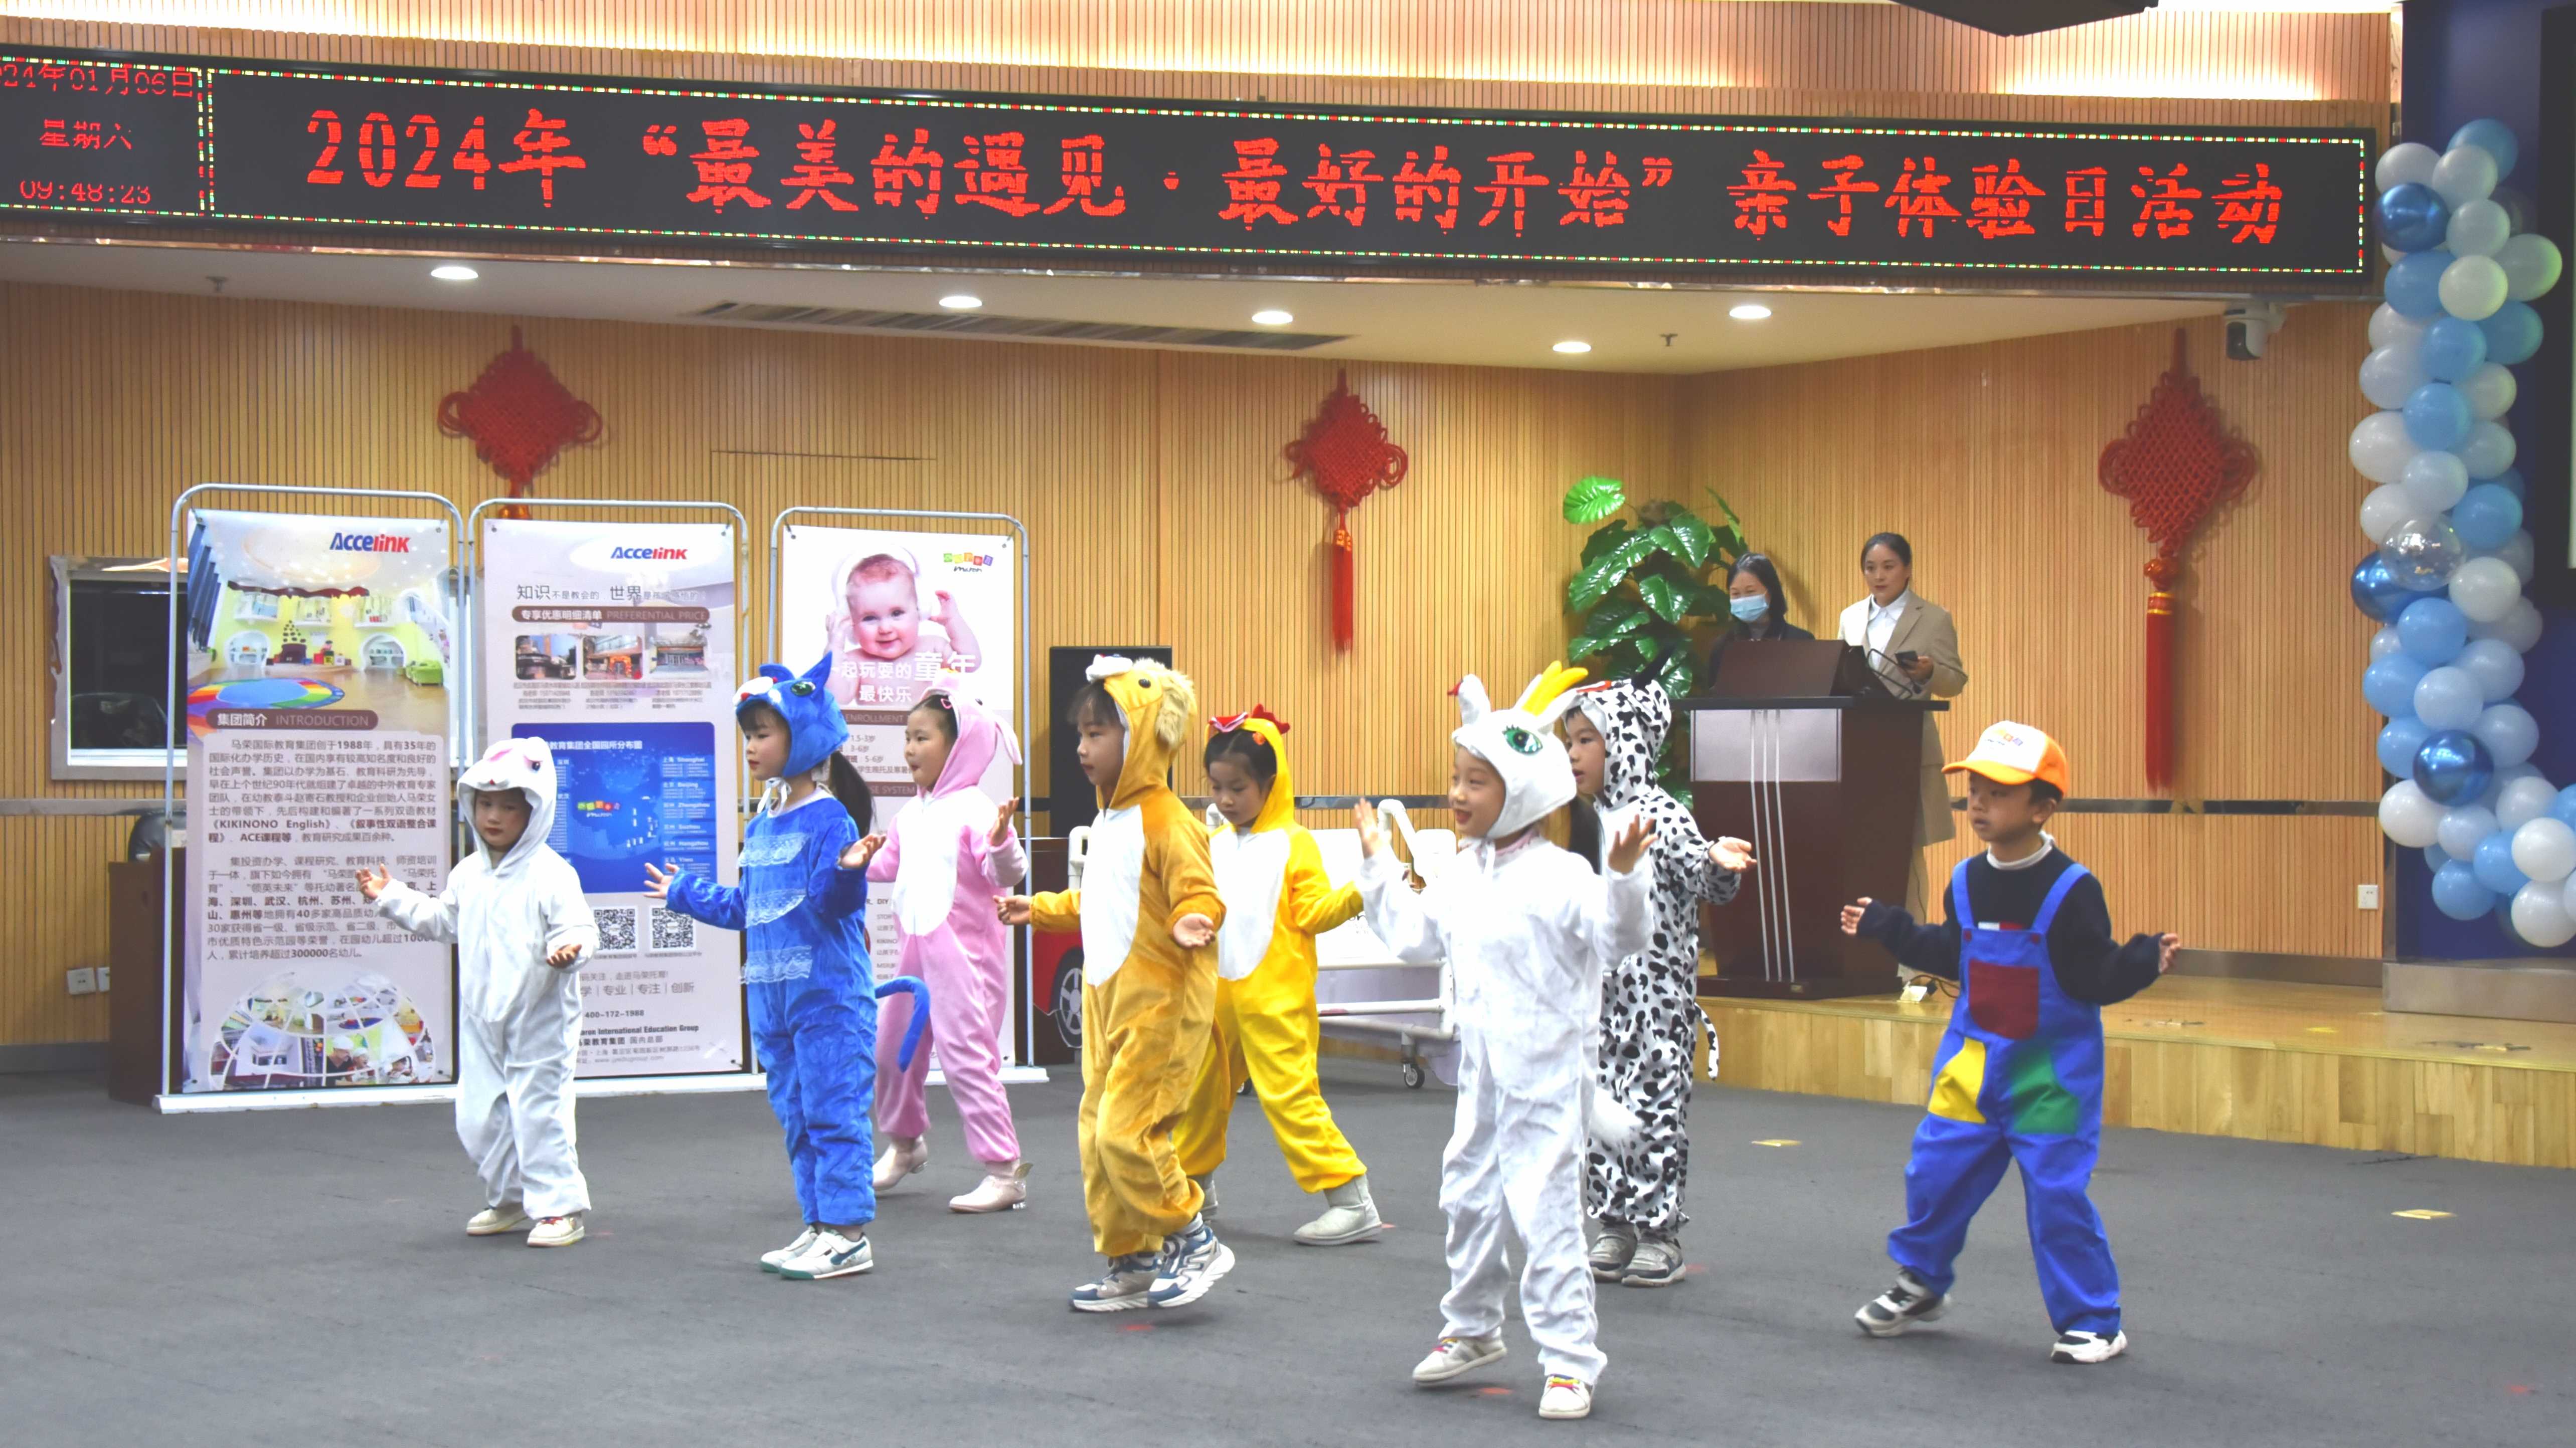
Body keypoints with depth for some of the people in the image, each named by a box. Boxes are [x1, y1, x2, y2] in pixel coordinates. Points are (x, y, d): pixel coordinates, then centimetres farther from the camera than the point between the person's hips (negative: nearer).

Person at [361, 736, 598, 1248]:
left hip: (539, 1023, -8)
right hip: (482, 1023, 8)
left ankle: (560, 1206, 5)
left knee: (539, 1112, -7)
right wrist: (392, 898, 25)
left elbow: (578, 927, -18)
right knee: (478, 1118, 12)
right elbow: (443, 920, 26)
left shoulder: (551, 874, -14)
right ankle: (510, 1200, 30)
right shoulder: (469, 874, 10)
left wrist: (569, 948, -40)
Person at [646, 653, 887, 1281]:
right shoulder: (760, 827, 15)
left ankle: (848, 1234, -3)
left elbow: (832, 901, -20)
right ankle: (821, 1225, 20)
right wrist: (685, 894, 39)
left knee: (834, 1111, -7)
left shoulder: (828, 819, -11)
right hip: (772, 995, 9)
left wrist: (847, 871, -41)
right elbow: (745, 907, 27)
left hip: (829, 997, -9)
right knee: (796, 1114, 12)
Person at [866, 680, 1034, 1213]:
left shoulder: (974, 809, -13)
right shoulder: (912, 816, 12)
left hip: (964, 953, -9)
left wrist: (1002, 841, -40)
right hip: (917, 949, 9)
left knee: (967, 1054, -11)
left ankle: (1005, 1170, -5)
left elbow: (1007, 874, -23)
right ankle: (905, 1142, 42)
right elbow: (888, 865, 28)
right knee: (892, 1048, 18)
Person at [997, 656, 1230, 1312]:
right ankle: (1130, 1260, 21)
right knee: (1097, 1134, 11)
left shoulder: (1165, 820, -15)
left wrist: (1193, 924, -40)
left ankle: (1194, 1241, 5)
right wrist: (1041, 909, 34)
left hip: (1161, 1006, -10)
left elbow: (1201, 895, -20)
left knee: (1126, 1132, -12)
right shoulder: (1109, 822, 14)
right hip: (1109, 1002, 10)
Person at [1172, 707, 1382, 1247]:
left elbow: (1314, 912, -11)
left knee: (1289, 1091, -14)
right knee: (1201, 1090, 17)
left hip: (1274, 998, -7)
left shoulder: (1294, 844, -6)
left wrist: (1357, 894, -26)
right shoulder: (1214, 847, 13)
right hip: (1216, 994, 7)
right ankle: (1195, 1185, 37)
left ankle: (1353, 1202, -11)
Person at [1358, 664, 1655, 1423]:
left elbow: (1620, 938, -25)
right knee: (1468, 1196, 18)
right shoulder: (1460, 874, 7)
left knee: (1545, 1211, -7)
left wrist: (1624, 875, -39)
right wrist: (1378, 866, 26)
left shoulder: (1560, 875, -17)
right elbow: (1415, 938, 22)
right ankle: (1472, 1328, 37)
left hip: (1546, 1075, -8)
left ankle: (1570, 1360, 1)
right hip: (1481, 1069, 8)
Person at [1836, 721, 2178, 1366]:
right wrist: (1885, 927, 19)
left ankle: (2094, 1322, 8)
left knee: (2057, 1191, -5)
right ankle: (1921, 1284, 34)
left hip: (2052, 1071, -5)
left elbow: (2096, 978, -15)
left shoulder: (2072, 889, -15)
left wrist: (2144, 961, -32)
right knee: (1936, 1171, 10)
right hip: (1973, 1061, 6)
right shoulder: (1966, 882, 1)